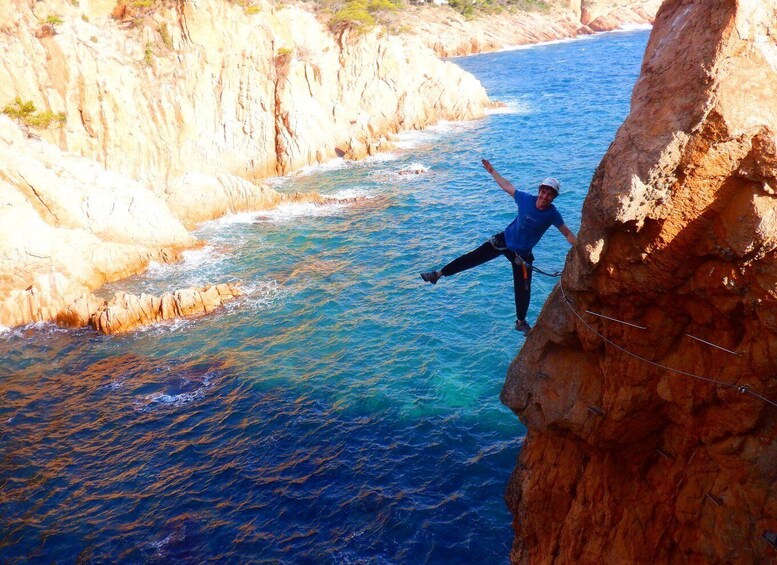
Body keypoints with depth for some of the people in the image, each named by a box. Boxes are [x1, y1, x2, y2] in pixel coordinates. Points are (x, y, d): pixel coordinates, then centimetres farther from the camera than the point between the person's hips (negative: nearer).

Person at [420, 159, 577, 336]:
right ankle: (438, 274, 11)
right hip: (504, 240, 1)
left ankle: (521, 322, 25)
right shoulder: (526, 199, -17)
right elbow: (507, 186, -1)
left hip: (522, 253, -1)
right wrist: (492, 171, 8)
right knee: (472, 257, 0)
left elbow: (567, 233, -12)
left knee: (523, 290, 2)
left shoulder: (552, 214, -20)